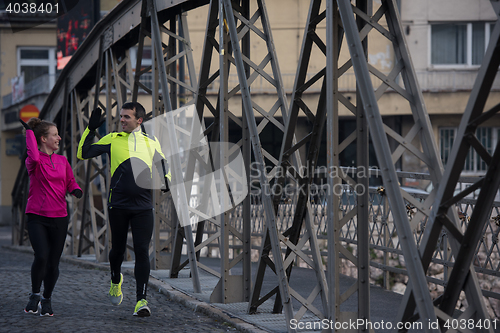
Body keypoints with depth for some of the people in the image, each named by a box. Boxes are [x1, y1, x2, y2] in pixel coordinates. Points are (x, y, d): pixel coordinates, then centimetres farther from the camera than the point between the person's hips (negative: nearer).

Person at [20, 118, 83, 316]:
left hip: (59, 218, 4)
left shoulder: (62, 161, 12)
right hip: (37, 218, -4)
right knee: (41, 256, -21)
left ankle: (46, 300, 24)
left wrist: (76, 190, -9)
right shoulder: (34, 162, -5)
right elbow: (34, 158, -28)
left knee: (53, 263, 4)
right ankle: (35, 295, 1)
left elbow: (70, 182, 15)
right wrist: (29, 132, -17)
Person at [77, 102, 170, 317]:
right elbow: (83, 153, 2)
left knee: (142, 251, -10)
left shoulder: (151, 142, 11)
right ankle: (116, 281, 42)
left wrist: (165, 180, 5)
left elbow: (162, 166, 25)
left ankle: (141, 300, -10)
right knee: (118, 249, 10)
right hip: (118, 205, 0)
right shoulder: (113, 140, 5)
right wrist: (91, 129, -6)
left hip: (143, 207, 0)